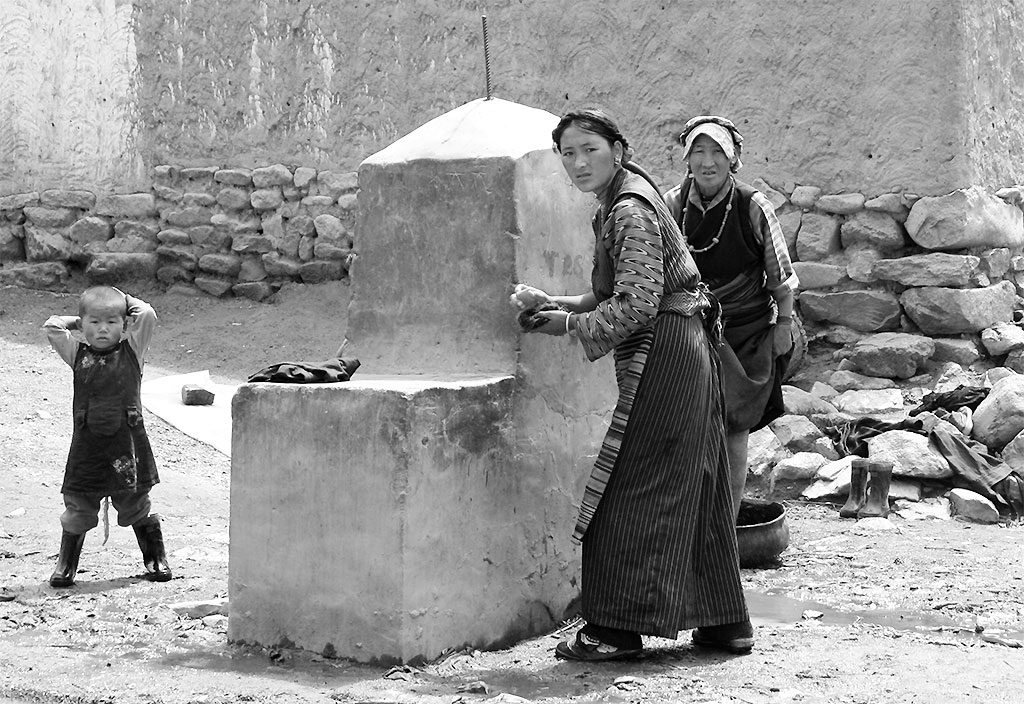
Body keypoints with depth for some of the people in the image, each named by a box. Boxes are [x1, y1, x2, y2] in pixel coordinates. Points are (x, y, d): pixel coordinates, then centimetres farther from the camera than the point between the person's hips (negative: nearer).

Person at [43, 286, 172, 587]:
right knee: (78, 510, 7)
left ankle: (156, 559, 24)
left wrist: (125, 300, 5)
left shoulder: (131, 351, 1)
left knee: (136, 506, 10)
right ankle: (66, 565, 21)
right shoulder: (78, 354, 6)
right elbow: (51, 326, 0)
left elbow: (148, 316, -9)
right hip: (86, 446, 1)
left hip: (126, 444, -1)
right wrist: (80, 321, 10)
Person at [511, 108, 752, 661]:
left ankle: (618, 627, 0)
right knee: (693, 490, 13)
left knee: (634, 493, -5)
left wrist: (571, 325, -13)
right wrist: (550, 303, 8)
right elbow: (610, 296, 19)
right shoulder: (621, 202, 16)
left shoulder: (629, 209, -15)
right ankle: (724, 622, 20)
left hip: (663, 356, -10)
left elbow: (638, 304, -23)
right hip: (686, 352, 10)